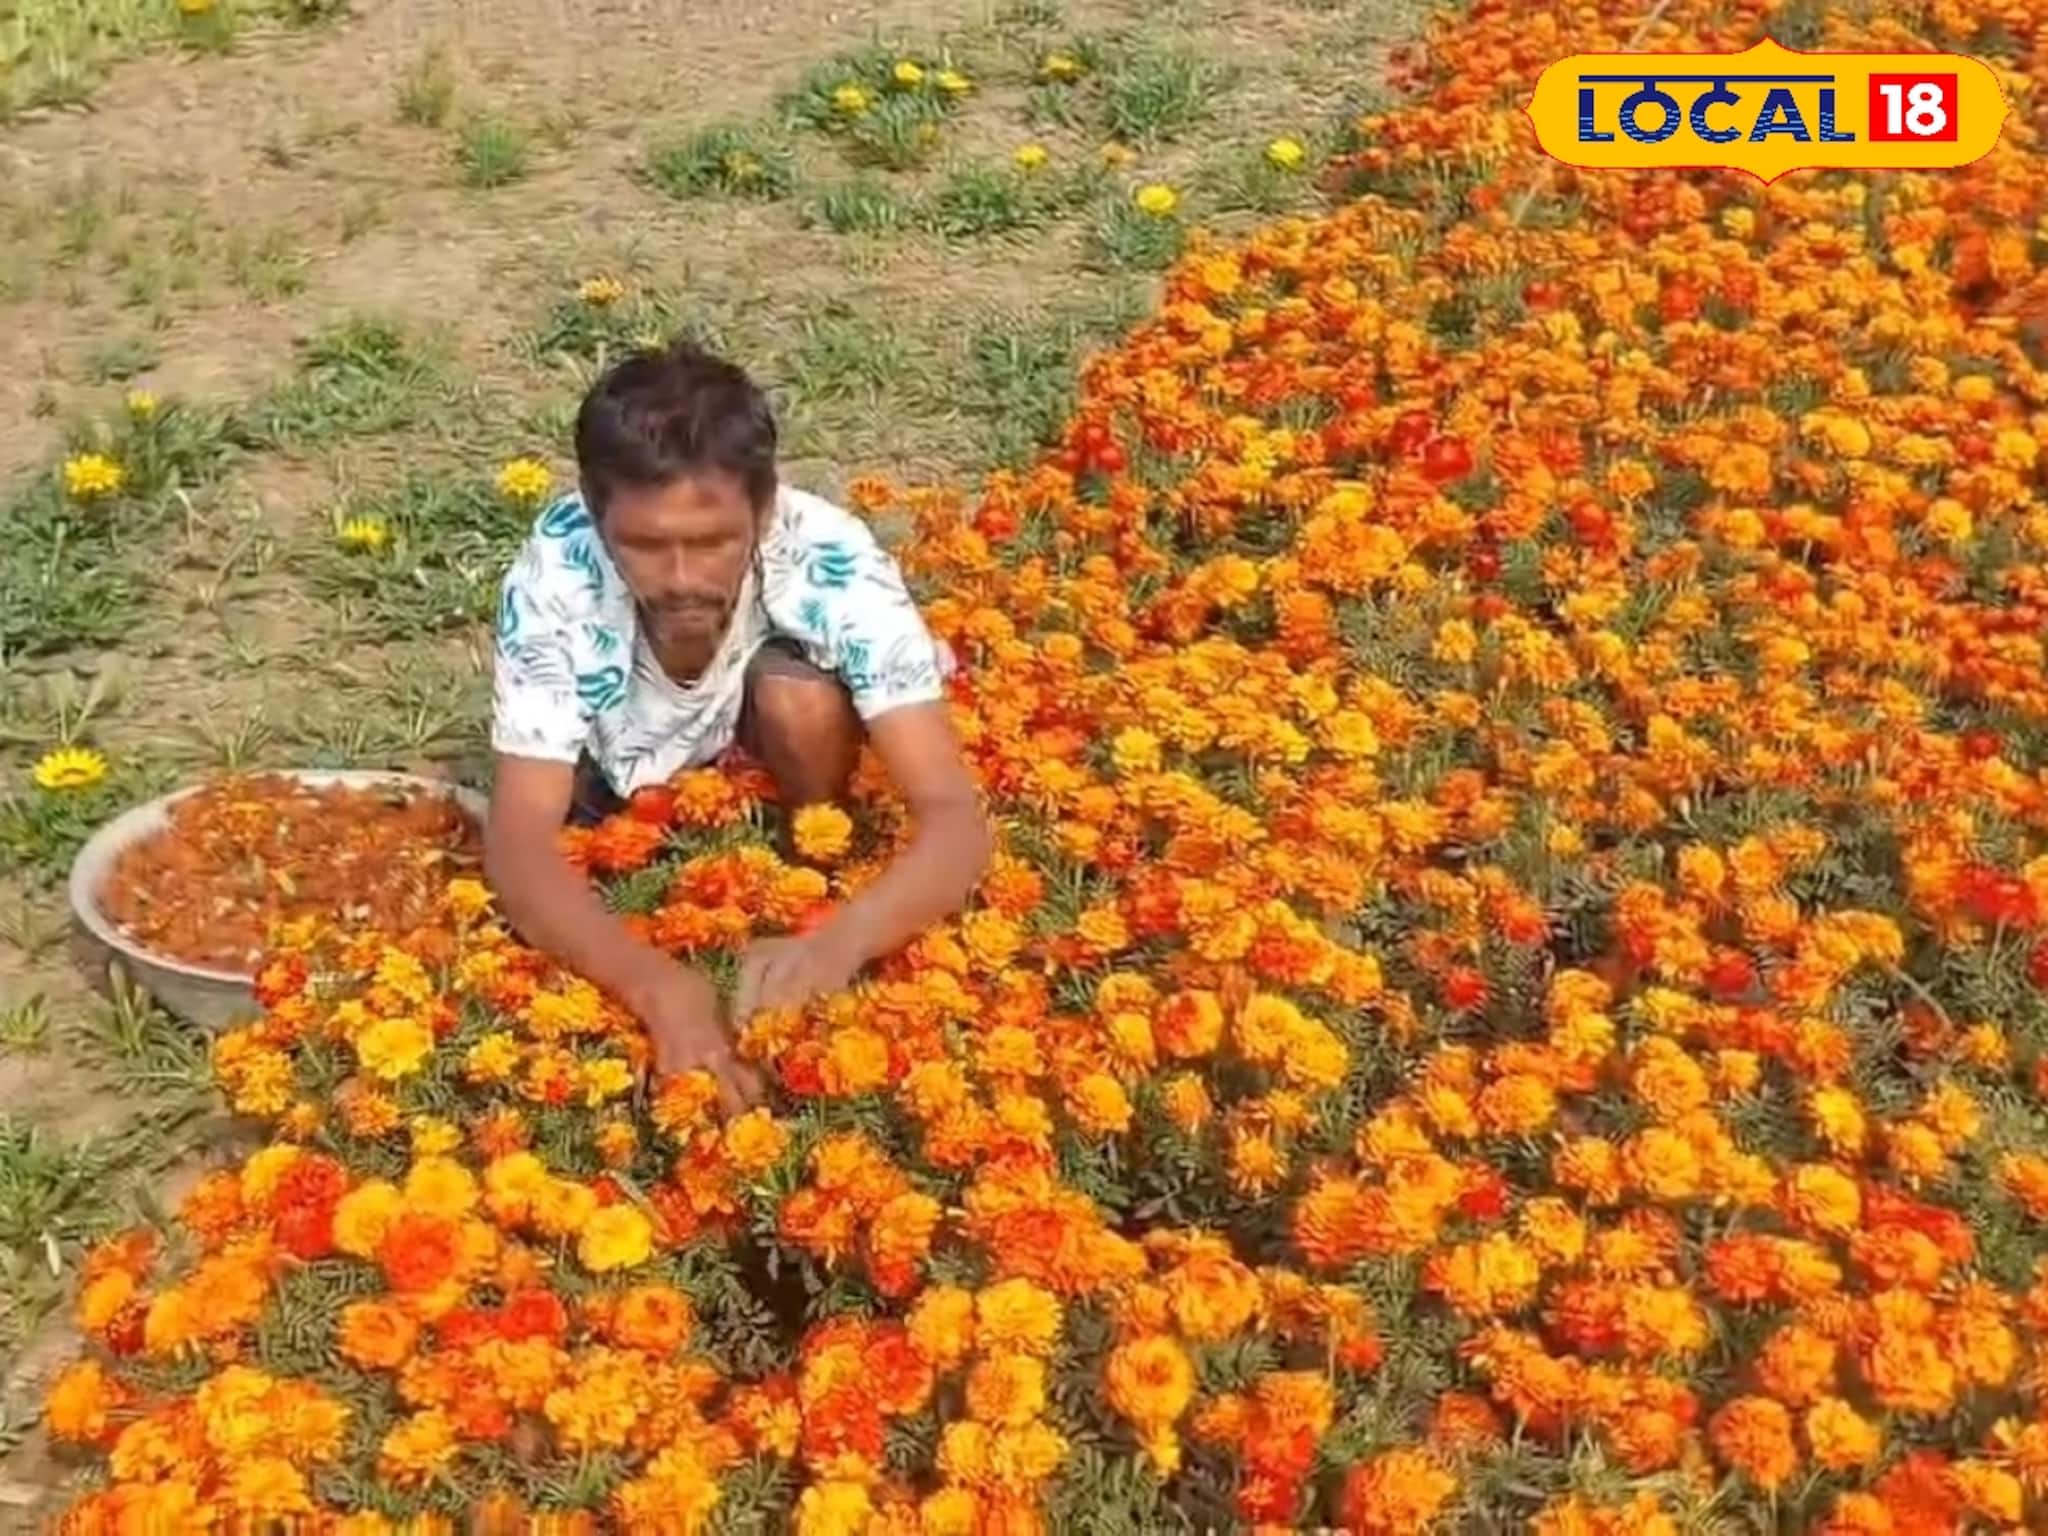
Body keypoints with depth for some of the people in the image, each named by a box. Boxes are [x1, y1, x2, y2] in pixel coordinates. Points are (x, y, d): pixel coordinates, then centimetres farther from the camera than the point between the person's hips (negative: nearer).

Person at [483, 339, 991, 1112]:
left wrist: (835, 944, -59)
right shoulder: (558, 575, -35)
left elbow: (955, 816, -39)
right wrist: (656, 985, -55)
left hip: (763, 746, 0)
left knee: (805, 701, -32)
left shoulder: (831, 563, -36)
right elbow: (519, 845, -37)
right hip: (619, 777, 1)